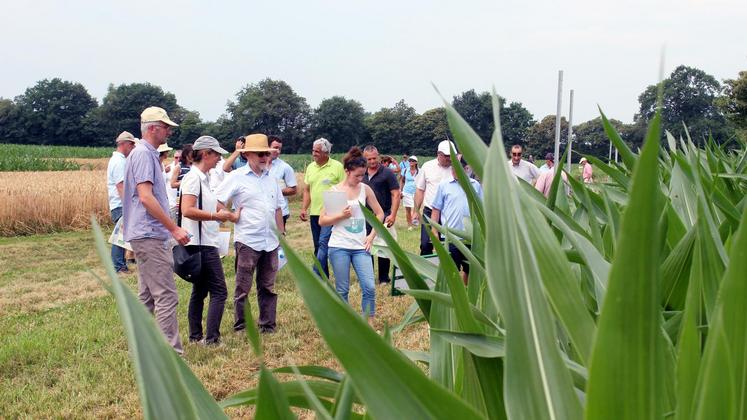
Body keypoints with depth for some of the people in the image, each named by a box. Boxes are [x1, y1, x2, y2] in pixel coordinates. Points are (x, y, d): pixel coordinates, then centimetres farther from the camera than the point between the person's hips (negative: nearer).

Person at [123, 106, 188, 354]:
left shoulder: (148, 154, 19)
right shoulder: (143, 154, -12)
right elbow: (145, 197, -21)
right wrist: (174, 228, -20)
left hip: (148, 236, 11)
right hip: (150, 235, -11)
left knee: (147, 296, 15)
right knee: (166, 296, -10)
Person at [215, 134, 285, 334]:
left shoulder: (271, 178, 14)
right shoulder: (237, 177, -4)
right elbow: (216, 201, -7)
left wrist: (282, 233, 17)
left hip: (271, 241, 6)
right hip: (247, 240, -5)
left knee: (268, 286, 11)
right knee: (243, 287, 3)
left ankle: (267, 325, 19)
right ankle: (240, 326, 12)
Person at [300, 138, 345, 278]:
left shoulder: (337, 166, -6)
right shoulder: (310, 167, 11)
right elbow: (307, 190, 16)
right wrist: (304, 208, 5)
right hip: (314, 213, 6)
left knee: (323, 243, -15)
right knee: (318, 247, 11)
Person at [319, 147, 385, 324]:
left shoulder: (365, 189, 4)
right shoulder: (334, 191, -2)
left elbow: (379, 213, 13)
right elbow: (322, 221, -1)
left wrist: (371, 236, 3)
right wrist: (341, 215, -16)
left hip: (360, 247, 2)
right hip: (339, 247, -2)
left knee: (369, 287, -5)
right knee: (342, 290, 4)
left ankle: (369, 326, 8)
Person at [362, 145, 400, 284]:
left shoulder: (387, 173, -6)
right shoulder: (362, 174, 9)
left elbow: (396, 194, -8)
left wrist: (393, 215, -16)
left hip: (382, 216, -5)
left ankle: (383, 279, 10)